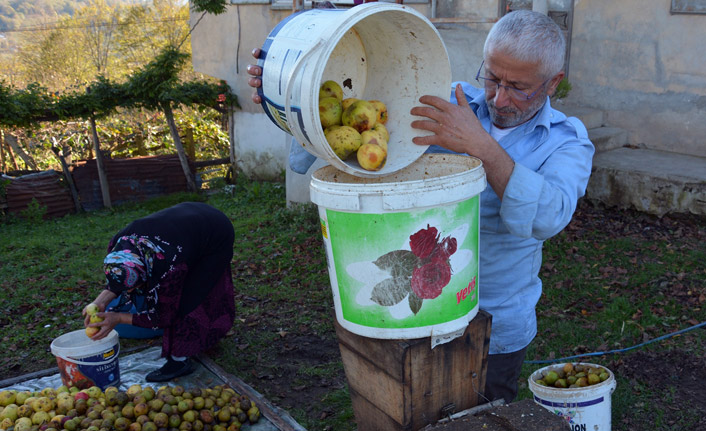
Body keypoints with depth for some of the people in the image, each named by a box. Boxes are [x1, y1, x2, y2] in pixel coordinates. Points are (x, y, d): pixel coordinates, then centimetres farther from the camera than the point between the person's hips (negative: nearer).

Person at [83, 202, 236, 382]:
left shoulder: (169, 266, -42)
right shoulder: (120, 243, -26)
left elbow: (164, 317, -27)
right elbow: (117, 281, -8)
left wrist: (118, 318, -30)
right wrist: (101, 301, -28)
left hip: (218, 237, -8)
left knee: (185, 298, -14)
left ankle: (179, 360, -2)